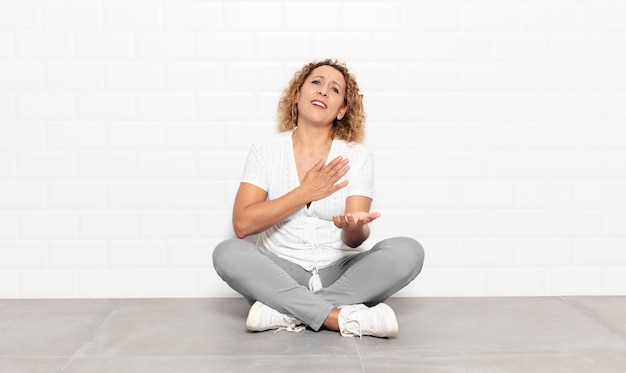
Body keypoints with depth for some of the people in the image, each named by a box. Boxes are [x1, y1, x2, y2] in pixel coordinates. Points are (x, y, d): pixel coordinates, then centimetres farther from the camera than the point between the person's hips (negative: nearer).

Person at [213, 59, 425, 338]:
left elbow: (354, 240, -7)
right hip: (279, 274, 0)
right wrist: (304, 193, -13)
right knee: (228, 253, -29)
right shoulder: (265, 152, 2)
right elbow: (242, 225, -11)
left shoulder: (357, 157, 2)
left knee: (407, 251, -24)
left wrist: (354, 227, -32)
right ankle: (345, 319, -30)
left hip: (339, 274, 1)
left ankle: (287, 312, -26)